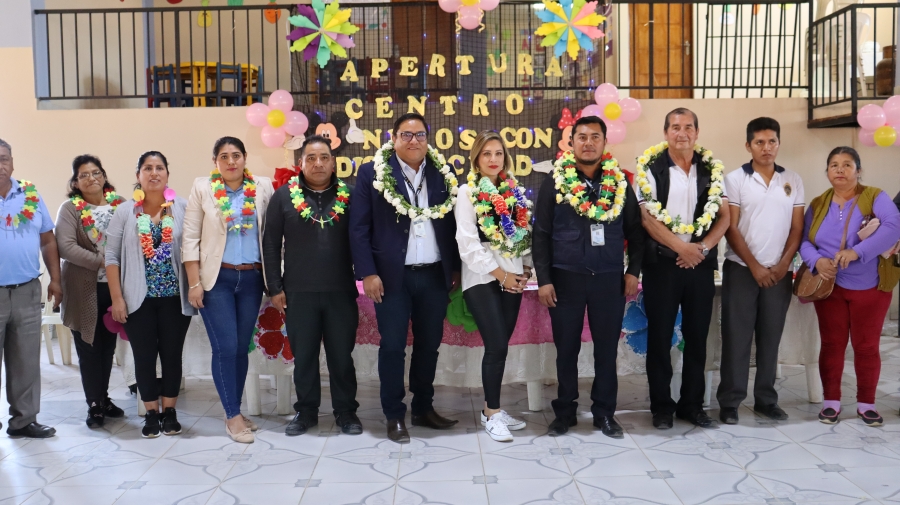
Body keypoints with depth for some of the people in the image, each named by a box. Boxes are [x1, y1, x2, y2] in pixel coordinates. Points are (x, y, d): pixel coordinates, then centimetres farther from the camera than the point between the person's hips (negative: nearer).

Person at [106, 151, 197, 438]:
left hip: (175, 297, 0)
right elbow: (112, 257, 1)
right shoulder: (125, 211, 1)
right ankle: (151, 413, 21)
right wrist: (116, 298, -5)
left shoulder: (182, 208, -1)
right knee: (144, 357, 6)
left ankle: (169, 411, 23)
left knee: (172, 354, 8)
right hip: (139, 298, 1)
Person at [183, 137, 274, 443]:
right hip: (216, 279, -2)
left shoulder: (262, 187, 3)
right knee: (225, 347, -4)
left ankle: (235, 411, 23)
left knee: (242, 346, 10)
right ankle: (233, 416, 8)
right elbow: (190, 238, -2)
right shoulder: (202, 188, -1)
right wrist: (194, 283, -7)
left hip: (252, 278, 2)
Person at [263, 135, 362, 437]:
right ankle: (306, 411, 24)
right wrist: (275, 287, -1)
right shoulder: (284, 196, 3)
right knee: (303, 356, 10)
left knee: (342, 355, 8)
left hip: (341, 291, 0)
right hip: (298, 292, 0)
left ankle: (346, 411, 21)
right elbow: (271, 245, 3)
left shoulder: (349, 195, 3)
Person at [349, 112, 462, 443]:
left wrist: (455, 268, 6)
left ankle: (423, 409, 27)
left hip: (435, 275, 4)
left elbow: (451, 224, 10)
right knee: (392, 346, 2)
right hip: (392, 276, -3)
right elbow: (359, 228, -5)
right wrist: (367, 273, -11)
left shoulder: (443, 174, 7)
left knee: (429, 344, 12)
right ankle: (394, 416, 15)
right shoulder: (372, 173, -3)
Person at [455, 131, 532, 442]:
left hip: (513, 278, 5)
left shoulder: (516, 192, 12)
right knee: (497, 346, -10)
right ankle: (492, 413, 5)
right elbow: (468, 244, -11)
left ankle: (492, 408, 20)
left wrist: (525, 270, 0)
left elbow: (526, 233, 14)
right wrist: (501, 274, -11)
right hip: (482, 278, -5)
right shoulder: (467, 193, -4)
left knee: (500, 345, 8)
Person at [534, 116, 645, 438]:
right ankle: (564, 412, 21)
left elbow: (634, 230, 8)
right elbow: (542, 234, -2)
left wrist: (633, 271, 0)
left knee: (607, 348, 8)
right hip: (566, 277, -1)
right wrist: (544, 279, -7)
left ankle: (604, 413, 21)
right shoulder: (554, 181, 0)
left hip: (610, 278, 2)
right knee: (566, 348, 7)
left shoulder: (620, 181, 5)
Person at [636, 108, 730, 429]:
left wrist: (702, 248, -10)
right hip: (662, 262, -3)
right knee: (660, 337, 4)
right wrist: (682, 247, -14)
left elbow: (723, 216, 5)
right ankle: (661, 406, 16)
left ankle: (692, 404, 23)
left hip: (701, 263, 3)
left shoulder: (712, 169, 7)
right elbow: (647, 217, -10)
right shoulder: (650, 168, -3)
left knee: (697, 336, 10)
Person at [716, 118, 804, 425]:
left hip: (779, 272, 3)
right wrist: (754, 266, -10)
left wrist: (783, 264, -4)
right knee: (736, 337, -1)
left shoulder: (793, 181, 8)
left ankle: (766, 399, 20)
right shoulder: (735, 179, -2)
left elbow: (797, 229, 8)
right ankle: (729, 401, 7)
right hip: (741, 269, -3)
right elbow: (731, 228, -6)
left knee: (770, 337, 9)